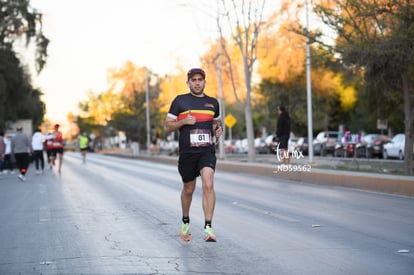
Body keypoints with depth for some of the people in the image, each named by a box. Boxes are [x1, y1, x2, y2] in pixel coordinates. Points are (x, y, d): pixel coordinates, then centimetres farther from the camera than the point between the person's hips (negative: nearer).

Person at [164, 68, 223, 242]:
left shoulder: (212, 102, 12)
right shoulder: (180, 101, 3)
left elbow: (217, 121, 29)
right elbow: (167, 127, 3)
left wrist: (219, 129, 6)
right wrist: (183, 121, -14)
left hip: (207, 151, 1)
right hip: (187, 152, 0)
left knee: (208, 185, -20)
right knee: (188, 189, 12)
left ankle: (208, 228, -21)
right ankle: (185, 221, 38)